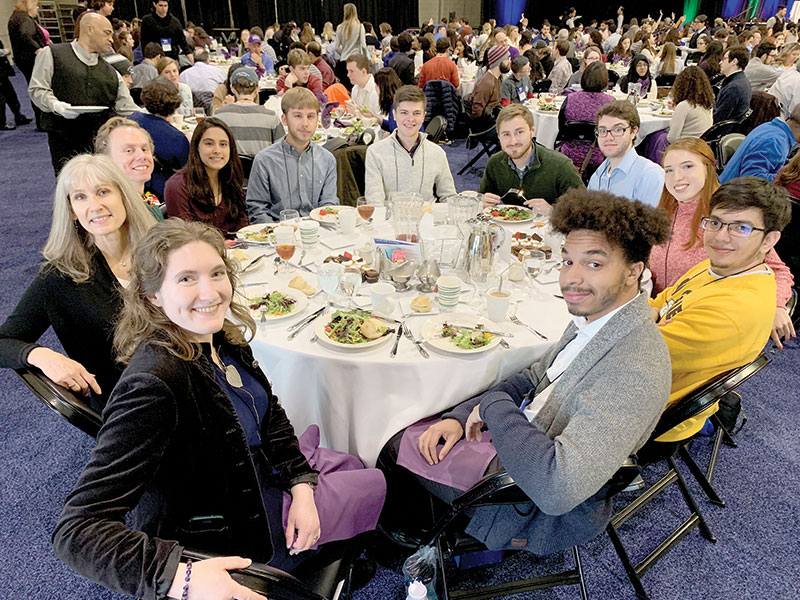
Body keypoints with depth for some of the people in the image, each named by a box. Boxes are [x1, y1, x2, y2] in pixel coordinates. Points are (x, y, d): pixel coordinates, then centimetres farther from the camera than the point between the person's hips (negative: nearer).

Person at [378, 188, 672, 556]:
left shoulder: (633, 371, -34)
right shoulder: (595, 315, -4)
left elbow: (557, 488, -42)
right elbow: (534, 379, 9)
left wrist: (495, 406, -26)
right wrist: (461, 416, -4)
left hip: (540, 509, -8)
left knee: (400, 446, 3)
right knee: (406, 431, 13)